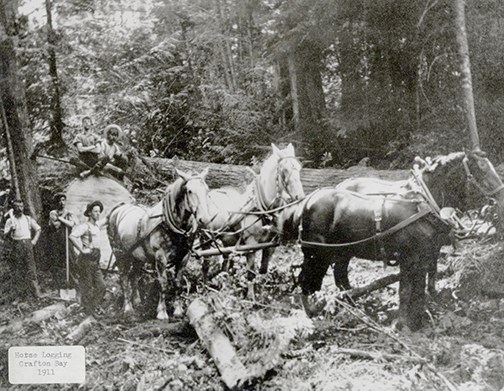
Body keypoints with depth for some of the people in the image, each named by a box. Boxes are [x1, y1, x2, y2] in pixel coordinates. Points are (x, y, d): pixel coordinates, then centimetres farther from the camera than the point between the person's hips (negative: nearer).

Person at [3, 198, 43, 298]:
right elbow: (5, 236, 0)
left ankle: (35, 290, -6)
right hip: (16, 245, -1)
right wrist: (10, 230, -20)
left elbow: (38, 229, 17)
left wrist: (34, 240, 5)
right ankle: (21, 290, 10)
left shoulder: (28, 219, 11)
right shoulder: (10, 221, 5)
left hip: (27, 244, 1)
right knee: (18, 269, 0)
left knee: (31, 267, -5)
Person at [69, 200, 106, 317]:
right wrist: (82, 250, -23)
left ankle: (92, 308, 21)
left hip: (95, 261, 8)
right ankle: (88, 312, 11)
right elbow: (72, 236, -29)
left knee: (101, 286, 9)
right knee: (87, 287, 2)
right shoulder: (85, 226, -13)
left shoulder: (97, 225, 13)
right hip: (86, 260, -8)